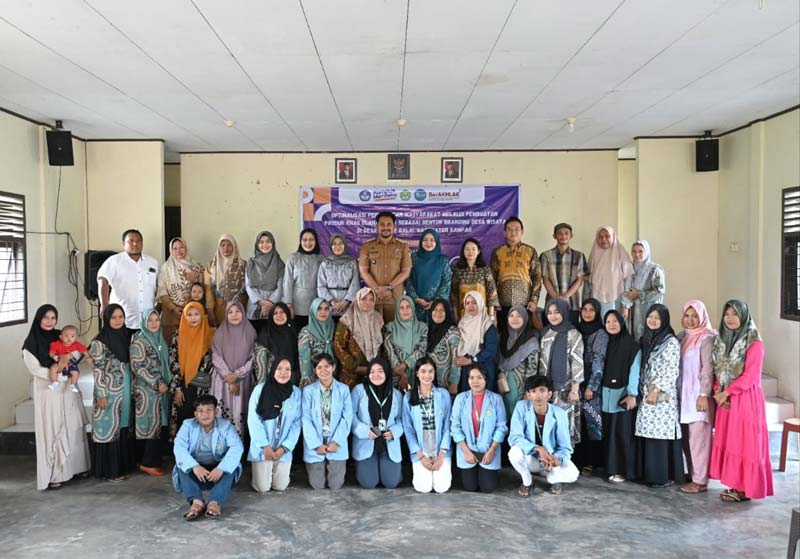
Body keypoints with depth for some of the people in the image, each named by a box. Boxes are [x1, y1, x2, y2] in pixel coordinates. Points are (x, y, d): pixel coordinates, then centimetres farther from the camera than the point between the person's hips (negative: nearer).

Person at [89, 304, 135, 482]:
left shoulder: (126, 336, 8)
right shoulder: (100, 341, -10)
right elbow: (98, 370, -12)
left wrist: (131, 390, 12)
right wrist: (101, 395, -15)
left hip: (126, 390, 6)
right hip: (110, 392, -6)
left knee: (124, 427, 11)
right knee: (109, 428, 0)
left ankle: (123, 465, 21)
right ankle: (109, 470, 9)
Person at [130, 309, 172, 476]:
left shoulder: (159, 338, 13)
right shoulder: (139, 340, -9)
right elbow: (137, 367, -14)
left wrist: (167, 383, 13)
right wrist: (157, 384, -15)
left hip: (162, 389, 7)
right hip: (147, 390, -7)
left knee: (161, 425, 7)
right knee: (154, 425, -5)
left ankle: (155, 460, 16)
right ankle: (148, 463, 5)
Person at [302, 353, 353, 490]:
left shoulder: (343, 389, 0)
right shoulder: (308, 390, -3)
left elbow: (347, 417, -4)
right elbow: (306, 420, -6)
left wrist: (336, 442, -13)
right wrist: (317, 445, -12)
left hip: (337, 444, 0)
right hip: (315, 445, 0)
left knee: (336, 486, 3)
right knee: (317, 485, 5)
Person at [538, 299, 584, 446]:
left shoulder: (573, 335, -6)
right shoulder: (545, 334, 10)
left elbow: (577, 363, -9)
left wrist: (575, 389, -14)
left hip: (565, 388, -5)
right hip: (547, 387, 5)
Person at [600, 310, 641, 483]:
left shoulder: (632, 345, -3)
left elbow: (634, 370, -9)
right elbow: (600, 368, 10)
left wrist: (632, 394, -16)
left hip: (623, 394, -4)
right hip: (606, 394, 4)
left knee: (623, 433, -4)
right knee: (609, 432, 5)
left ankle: (623, 469, 4)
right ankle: (610, 467, 14)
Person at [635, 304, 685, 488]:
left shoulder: (671, 342, -7)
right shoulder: (646, 339, 15)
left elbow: (671, 371, -12)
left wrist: (656, 391, -15)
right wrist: (642, 390, 12)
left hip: (663, 397, -7)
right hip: (647, 395, 7)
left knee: (661, 435, -6)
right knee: (648, 434, 7)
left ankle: (664, 476, 2)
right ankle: (649, 473, 14)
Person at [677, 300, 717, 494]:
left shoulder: (707, 338, -8)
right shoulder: (682, 337, 12)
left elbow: (708, 369, -13)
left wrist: (704, 395, -17)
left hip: (698, 395, -6)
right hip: (684, 395, 7)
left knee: (698, 437, -3)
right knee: (686, 437, 10)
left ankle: (700, 481, 3)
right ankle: (692, 474, 21)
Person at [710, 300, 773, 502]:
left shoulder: (754, 342, -11)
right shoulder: (722, 340, 10)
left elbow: (750, 376, -15)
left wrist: (727, 392, -12)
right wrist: (718, 391, -3)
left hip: (746, 399, -7)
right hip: (726, 398, 7)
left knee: (745, 442, -1)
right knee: (728, 441, 9)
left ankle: (746, 488, 7)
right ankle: (735, 484, 19)